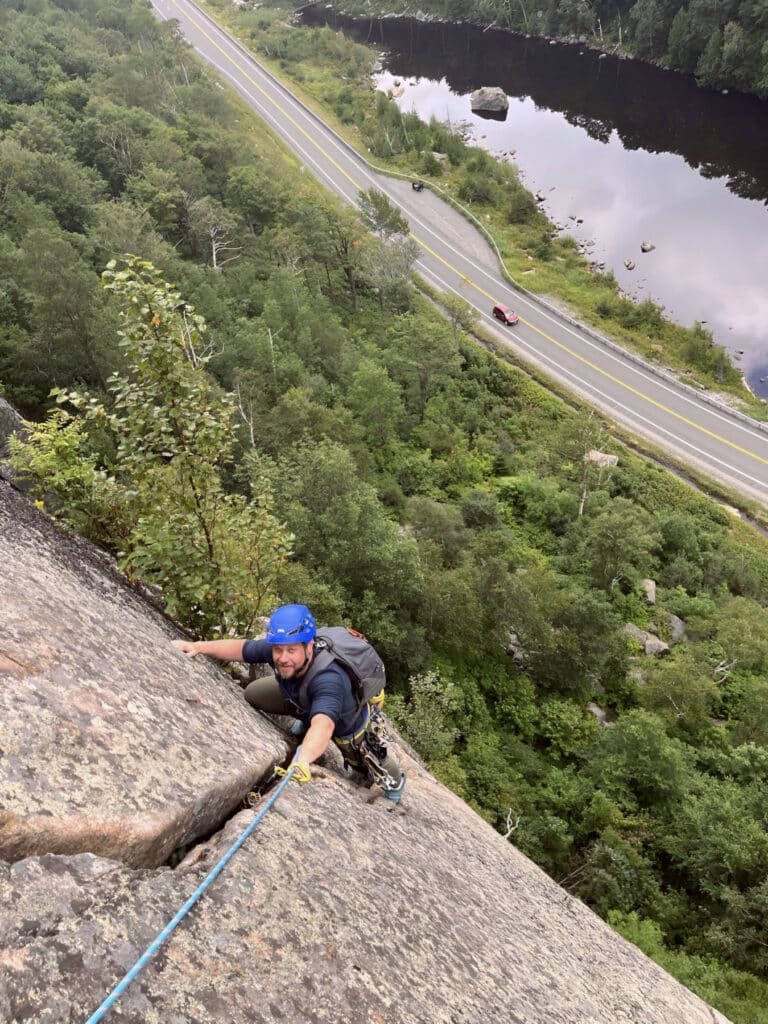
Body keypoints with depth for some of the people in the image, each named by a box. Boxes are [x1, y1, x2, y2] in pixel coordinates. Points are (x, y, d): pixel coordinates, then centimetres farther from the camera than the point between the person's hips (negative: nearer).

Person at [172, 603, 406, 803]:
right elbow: (241, 648, -15)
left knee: (374, 770, 19)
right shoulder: (277, 650, -33)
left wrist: (303, 761, -84)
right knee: (253, 694, 7)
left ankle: (395, 781, 58)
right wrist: (199, 646, -23)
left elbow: (324, 725, -67)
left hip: (350, 725, -5)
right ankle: (305, 722, 32)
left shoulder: (328, 679, -51)